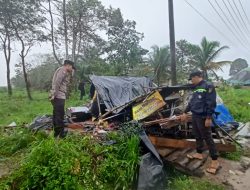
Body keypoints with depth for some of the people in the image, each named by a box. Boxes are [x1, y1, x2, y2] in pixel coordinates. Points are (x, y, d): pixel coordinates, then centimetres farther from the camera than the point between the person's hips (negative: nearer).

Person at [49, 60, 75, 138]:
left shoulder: (63, 71, 24)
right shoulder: (62, 70, -8)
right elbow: (56, 83, -20)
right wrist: (54, 95, -22)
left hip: (58, 96, 11)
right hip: (59, 97, -11)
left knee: (56, 115, 14)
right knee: (59, 115, -7)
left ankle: (56, 132, 23)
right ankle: (61, 134, -2)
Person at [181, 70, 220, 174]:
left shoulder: (208, 86, -14)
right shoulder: (196, 88, 13)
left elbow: (211, 103, -19)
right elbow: (191, 101, 22)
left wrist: (209, 118, -21)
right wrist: (185, 112, 27)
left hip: (203, 117, -9)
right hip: (195, 116, 9)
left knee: (207, 138, -3)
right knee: (197, 136, 18)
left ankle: (215, 161, 8)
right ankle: (199, 153, 34)